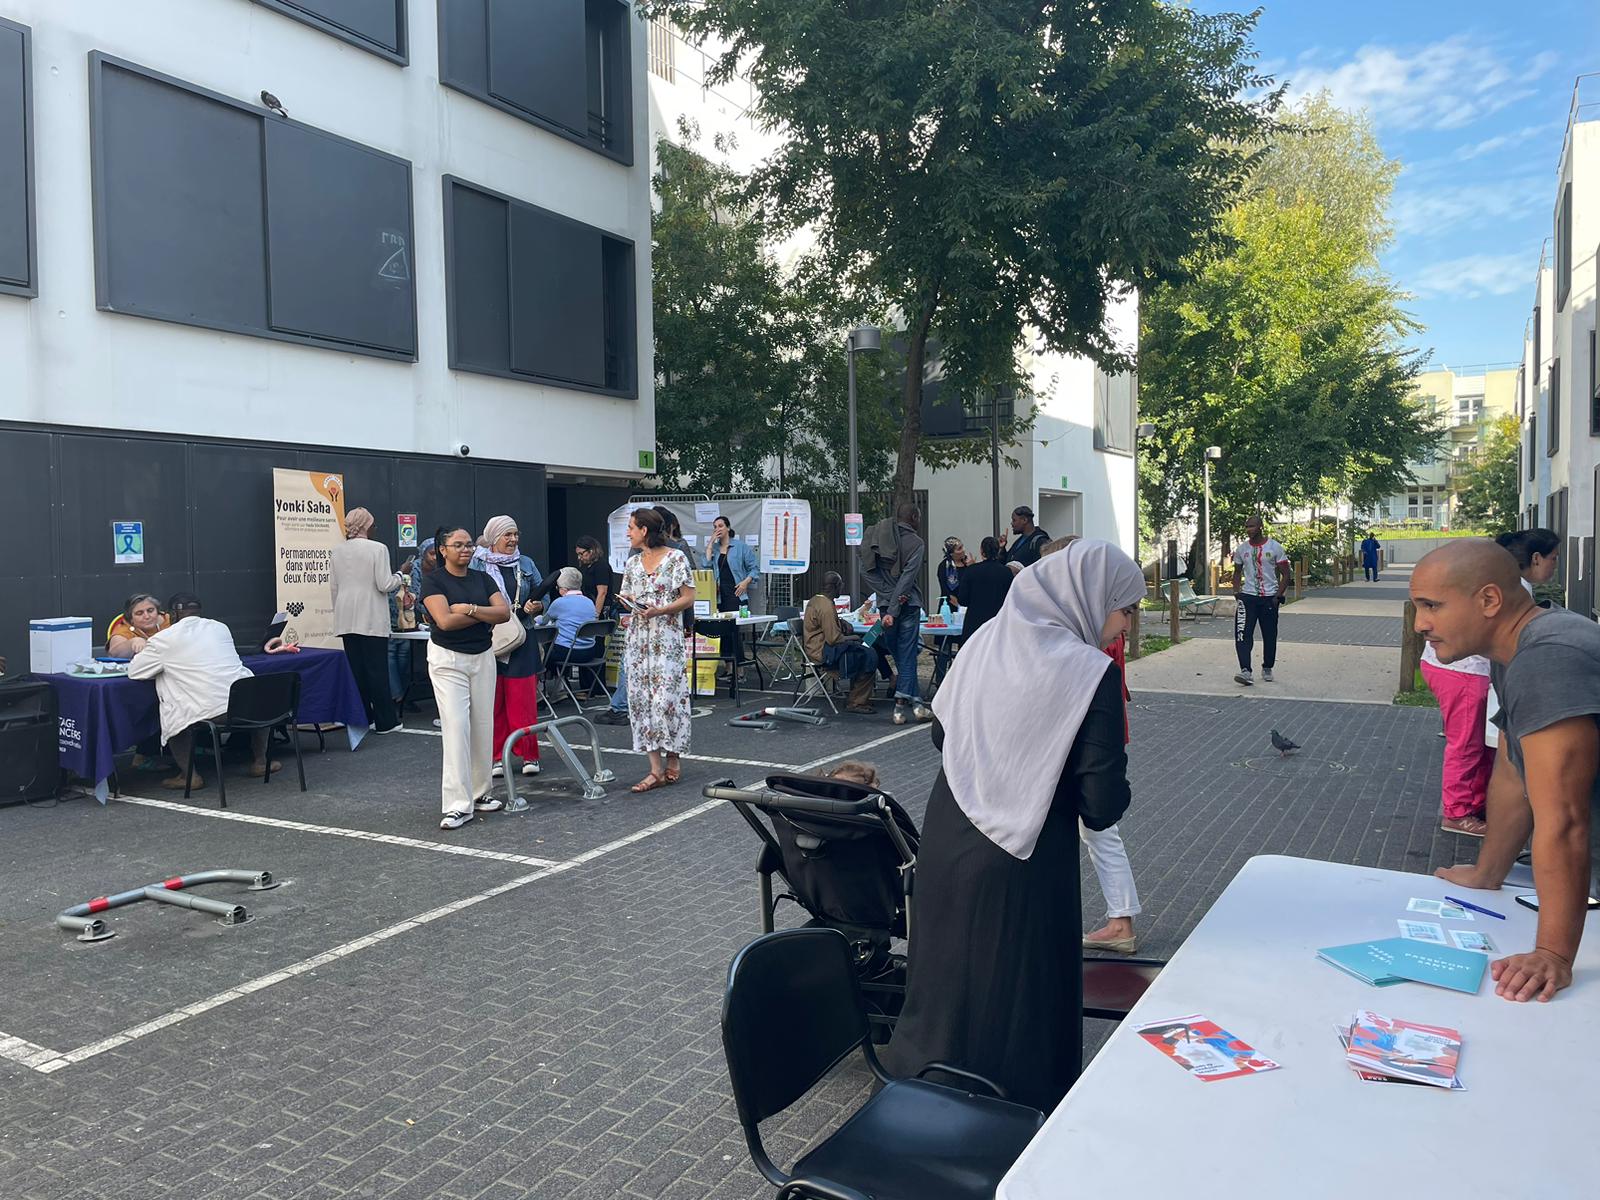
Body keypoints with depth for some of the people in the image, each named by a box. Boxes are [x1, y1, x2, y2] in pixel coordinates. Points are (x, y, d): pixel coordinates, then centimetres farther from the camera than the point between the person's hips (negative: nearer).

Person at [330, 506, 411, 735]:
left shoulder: (337, 551, 8)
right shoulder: (378, 548, -10)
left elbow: (333, 586, 12)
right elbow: (384, 585, -12)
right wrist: (402, 574, 5)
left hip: (347, 619, 5)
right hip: (372, 619, -5)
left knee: (355, 669, 9)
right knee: (377, 670, -1)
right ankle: (385, 721, 4)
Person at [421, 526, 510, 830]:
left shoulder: (482, 578, 8)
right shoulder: (433, 580, -6)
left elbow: (504, 612, -4)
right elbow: (445, 620, -19)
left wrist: (469, 609, -16)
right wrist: (485, 616, -9)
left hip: (483, 657, 5)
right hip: (448, 659, -5)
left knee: (483, 727, 7)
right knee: (456, 727, -11)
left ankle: (479, 793, 21)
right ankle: (458, 805, -9)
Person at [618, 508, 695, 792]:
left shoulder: (676, 558, -3)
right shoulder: (633, 562, 13)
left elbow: (688, 599, -6)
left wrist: (658, 611, -18)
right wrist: (628, 602, -4)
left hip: (667, 639, -5)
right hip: (638, 638, 6)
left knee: (666, 698, -7)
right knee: (641, 698, 0)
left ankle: (673, 760, 12)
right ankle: (656, 769, 3)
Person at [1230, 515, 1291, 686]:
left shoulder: (1274, 547, -4)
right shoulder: (1241, 548, 5)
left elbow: (1285, 575, -1)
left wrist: (1278, 596, -9)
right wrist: (1237, 594, 3)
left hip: (1269, 598, -1)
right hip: (1247, 596, 1)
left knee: (1270, 636, 8)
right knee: (1243, 634, -15)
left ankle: (1267, 669, 26)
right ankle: (1246, 671, -20)